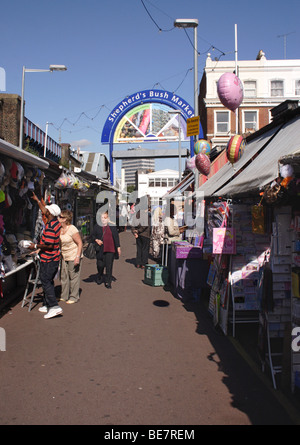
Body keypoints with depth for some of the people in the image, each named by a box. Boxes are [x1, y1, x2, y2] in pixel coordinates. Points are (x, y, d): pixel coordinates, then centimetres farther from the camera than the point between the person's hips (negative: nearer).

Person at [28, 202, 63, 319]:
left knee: (45, 282, -6)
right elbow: (44, 211, 23)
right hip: (55, 258, 9)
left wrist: (35, 246, -12)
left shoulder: (50, 227, -23)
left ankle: (54, 306, -10)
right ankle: (47, 305, 24)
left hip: (48, 259, -9)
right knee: (48, 281, 16)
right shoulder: (56, 222, 6)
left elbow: (49, 245, -26)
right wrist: (37, 200, 34)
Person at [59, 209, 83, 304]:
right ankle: (64, 296, 24)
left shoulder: (72, 229, -17)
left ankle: (74, 297, 14)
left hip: (73, 256, -7)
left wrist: (78, 257, -20)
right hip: (64, 256, 7)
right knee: (64, 276, 11)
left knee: (74, 277, 2)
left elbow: (80, 243, -14)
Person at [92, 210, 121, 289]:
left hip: (110, 249, 0)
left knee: (109, 266, -1)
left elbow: (116, 237, 10)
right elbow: (93, 236, 12)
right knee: (100, 265, 2)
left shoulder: (112, 226, 7)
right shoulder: (97, 226, 7)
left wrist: (118, 247, 7)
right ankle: (100, 276, 33)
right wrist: (96, 240, -8)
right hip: (100, 249, 0)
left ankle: (108, 282, 10)